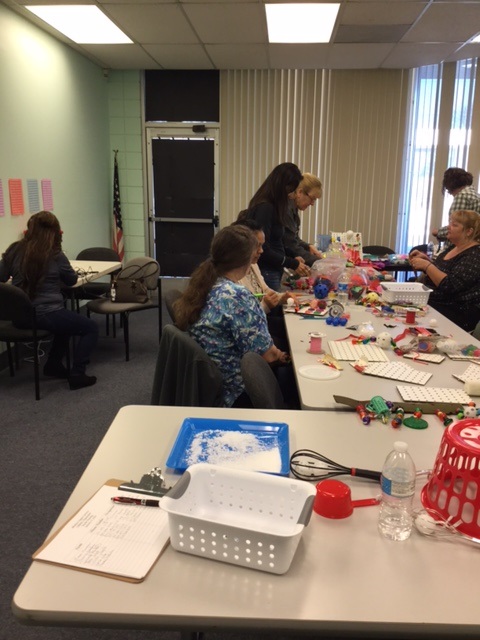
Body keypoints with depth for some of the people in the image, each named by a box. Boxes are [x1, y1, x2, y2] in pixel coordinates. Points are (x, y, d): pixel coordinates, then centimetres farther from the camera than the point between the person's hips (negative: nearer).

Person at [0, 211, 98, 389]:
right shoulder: (55, 255, -9)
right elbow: (72, 280, 5)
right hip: (45, 315, -7)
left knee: (68, 320, 32)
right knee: (91, 328, 10)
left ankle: (53, 364, 33)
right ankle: (77, 375, 0)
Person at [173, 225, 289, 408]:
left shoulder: (203, 284, 0)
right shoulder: (237, 295, -25)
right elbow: (266, 354, -20)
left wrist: (263, 307, 11)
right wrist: (279, 354, -1)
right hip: (234, 391, -9)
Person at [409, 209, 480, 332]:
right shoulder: (453, 248, 11)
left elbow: (449, 286, -26)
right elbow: (438, 270, 23)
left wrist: (426, 265, -20)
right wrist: (425, 259, 5)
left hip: (458, 312, -9)